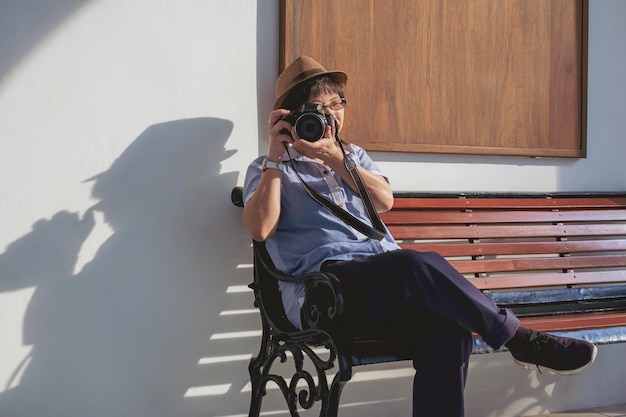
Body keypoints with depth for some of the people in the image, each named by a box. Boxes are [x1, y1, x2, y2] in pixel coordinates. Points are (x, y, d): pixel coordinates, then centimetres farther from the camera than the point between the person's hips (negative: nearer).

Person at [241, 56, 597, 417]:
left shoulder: (351, 155, 29)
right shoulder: (268, 169, 16)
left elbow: (385, 200, 7)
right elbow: (259, 228, -5)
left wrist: (335, 158, -4)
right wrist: (275, 156, -5)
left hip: (387, 278, 5)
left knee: (448, 330, -30)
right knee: (418, 263, -35)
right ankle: (521, 340, -22)